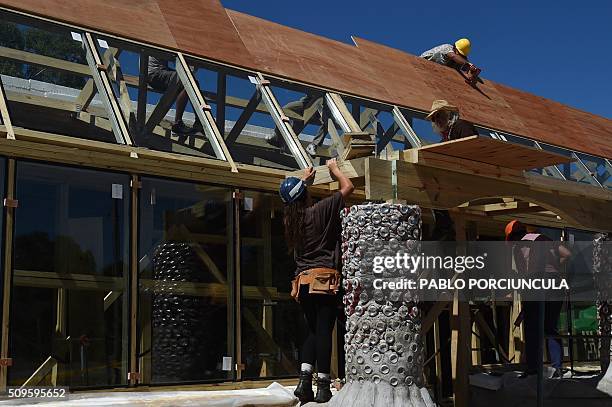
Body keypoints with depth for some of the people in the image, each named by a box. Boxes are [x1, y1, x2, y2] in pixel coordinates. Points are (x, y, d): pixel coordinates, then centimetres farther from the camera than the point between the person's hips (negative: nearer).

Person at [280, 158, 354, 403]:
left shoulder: (291, 218, 11)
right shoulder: (320, 211, -5)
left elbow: (294, 200, 37)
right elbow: (348, 187, 2)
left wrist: (304, 180, 45)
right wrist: (334, 168, 17)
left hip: (303, 280, 6)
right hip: (325, 278, -6)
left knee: (313, 331, 14)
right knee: (324, 330, -5)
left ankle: (304, 380, 0)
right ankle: (323, 387, -6)